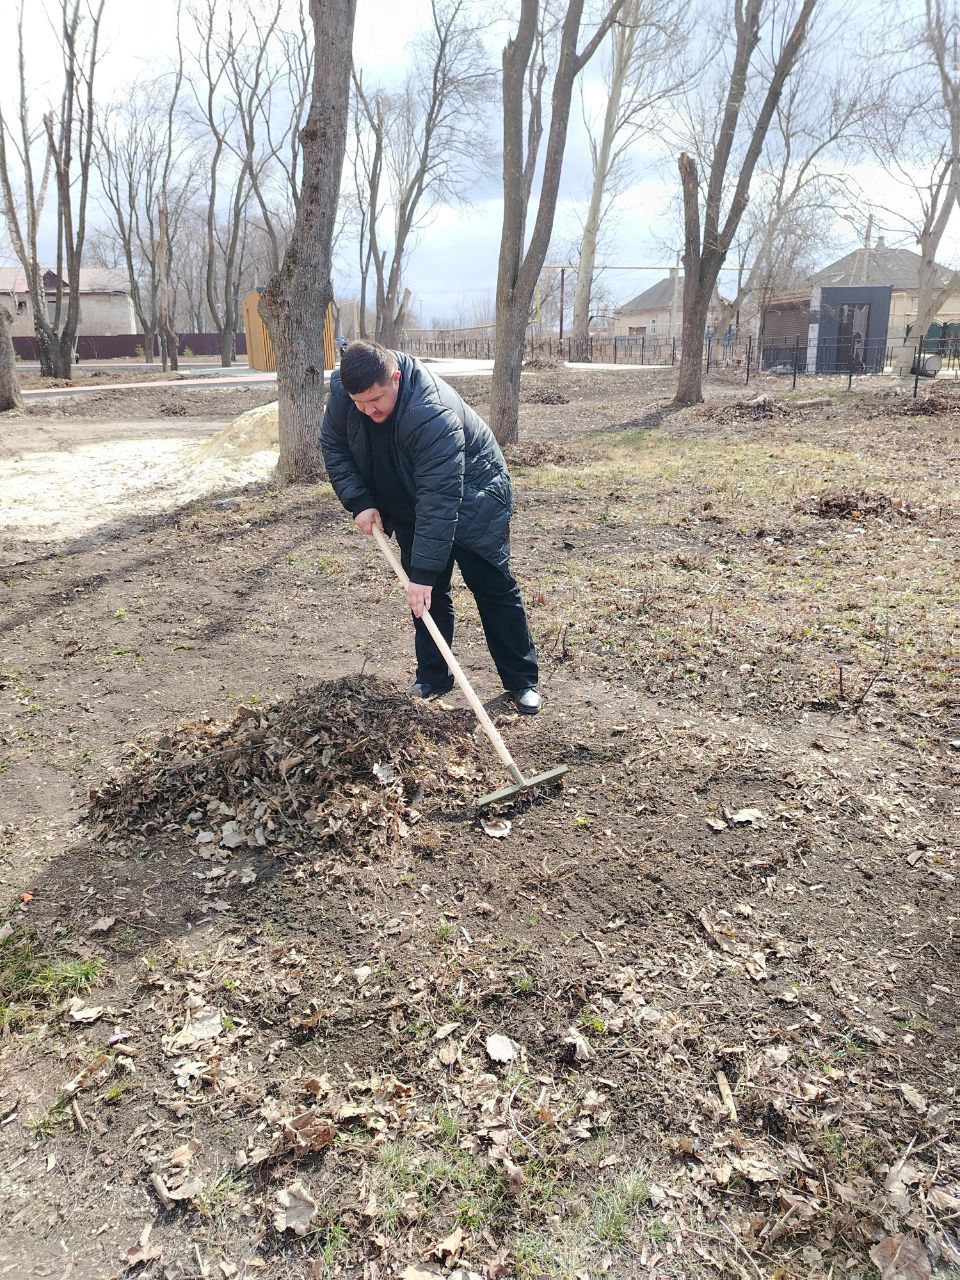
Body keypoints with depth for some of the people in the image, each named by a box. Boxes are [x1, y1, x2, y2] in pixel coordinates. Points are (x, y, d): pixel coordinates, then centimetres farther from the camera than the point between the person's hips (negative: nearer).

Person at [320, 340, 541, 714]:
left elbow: (439, 501, -40)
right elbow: (333, 446, -3)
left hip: (471, 496, -5)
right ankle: (432, 677, 16)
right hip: (409, 502, 6)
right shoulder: (342, 389, -19)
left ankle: (522, 681, 8)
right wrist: (360, 502, -13)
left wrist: (423, 573, -39)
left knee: (494, 587, -1)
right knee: (427, 594, 4)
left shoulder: (433, 413, -40)